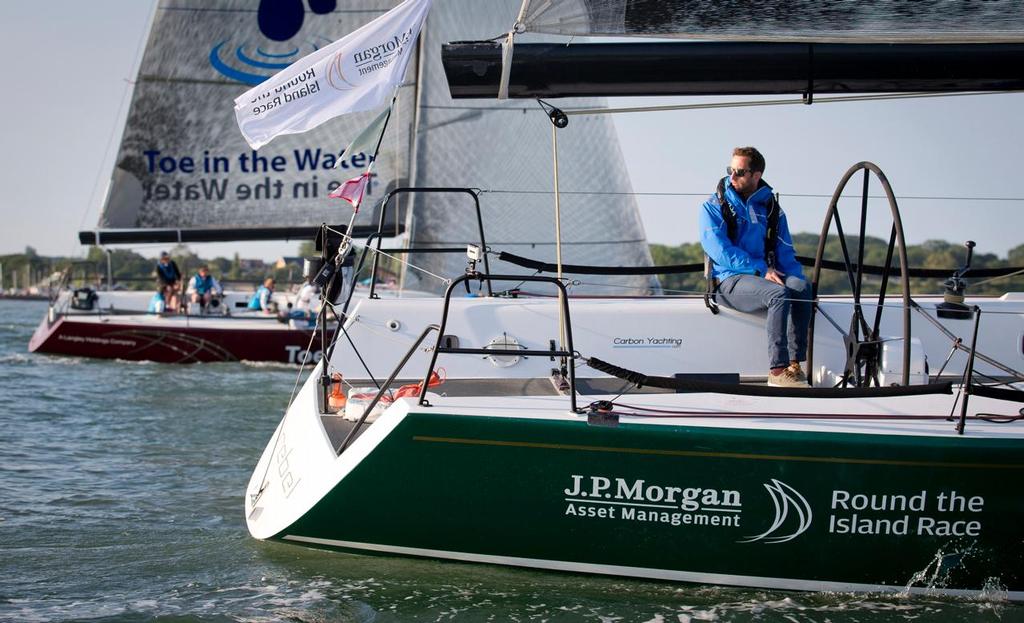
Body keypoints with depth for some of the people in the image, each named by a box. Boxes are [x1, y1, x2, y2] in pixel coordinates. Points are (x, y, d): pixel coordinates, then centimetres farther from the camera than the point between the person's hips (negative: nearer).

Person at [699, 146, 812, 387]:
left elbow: (785, 252, 15)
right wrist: (761, 269, -17)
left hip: (767, 276, 4)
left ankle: (795, 363, -31)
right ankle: (777, 370, -36)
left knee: (801, 286, -29)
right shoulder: (713, 207, 5)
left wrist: (794, 275, -7)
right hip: (729, 280, -4)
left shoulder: (771, 209, 17)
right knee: (779, 293, -33)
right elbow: (719, 250, -9)